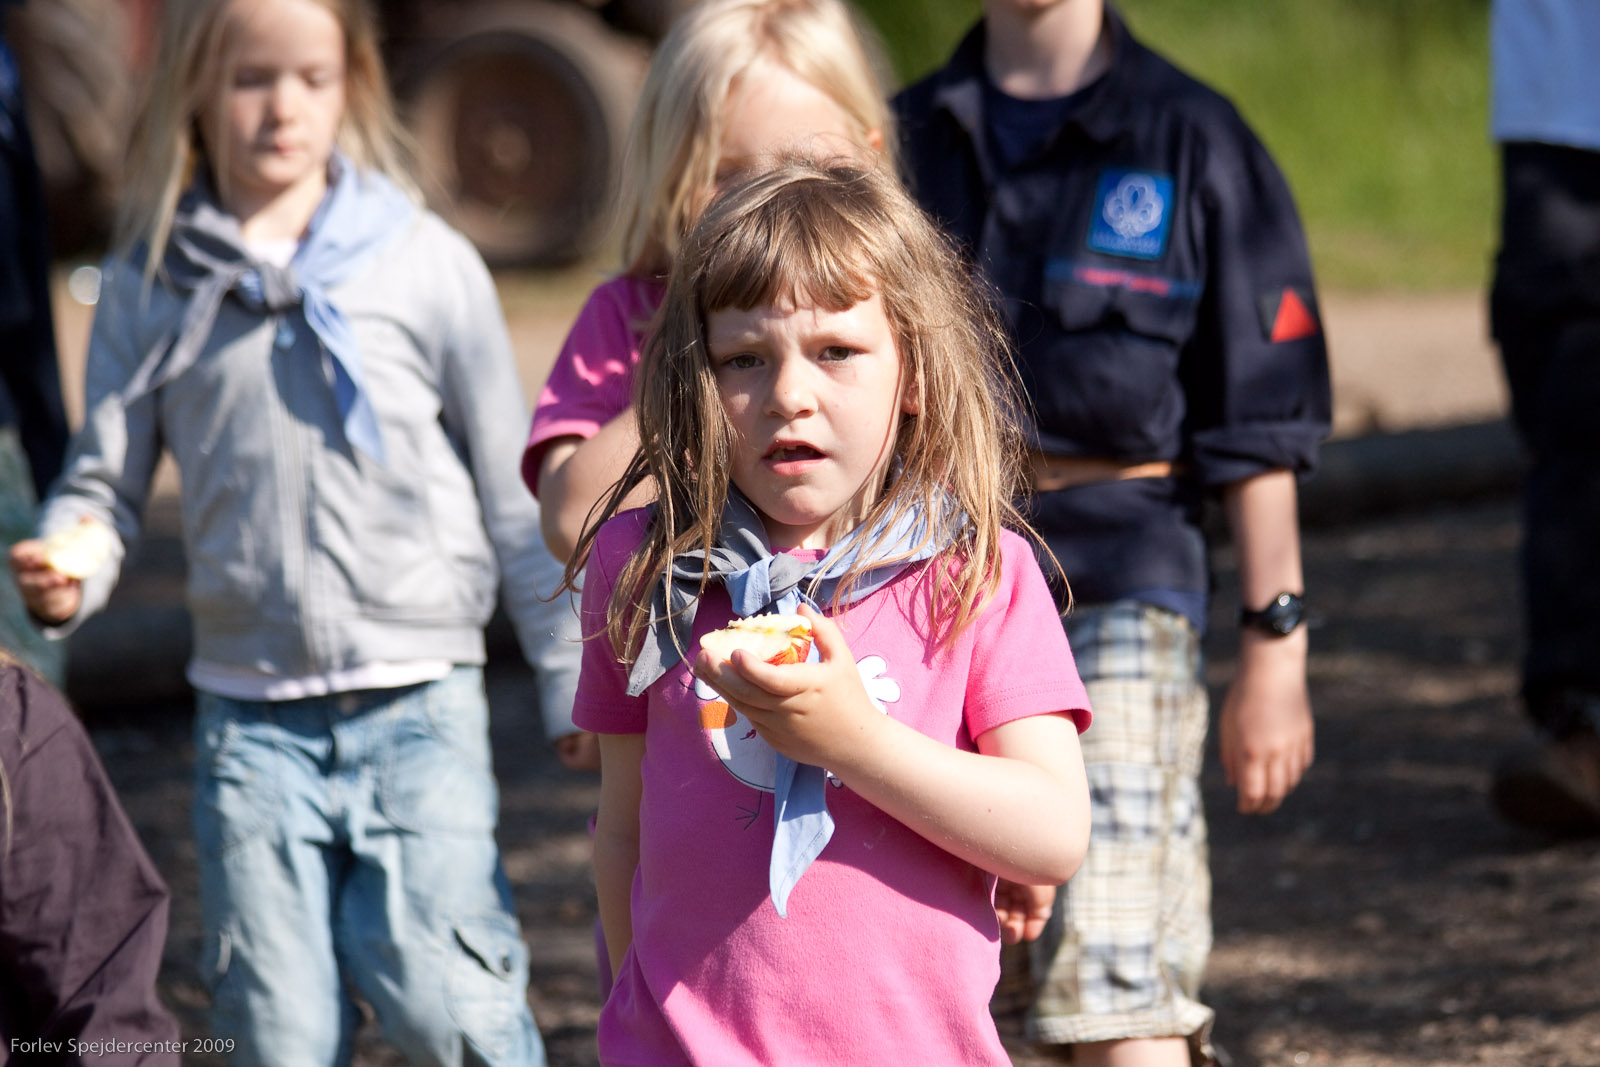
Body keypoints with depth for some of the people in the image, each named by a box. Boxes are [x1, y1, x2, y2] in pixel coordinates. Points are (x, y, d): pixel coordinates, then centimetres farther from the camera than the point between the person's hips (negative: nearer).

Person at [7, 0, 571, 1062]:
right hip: (251, 713, 2)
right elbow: (107, 479, 9)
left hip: (419, 705, -2)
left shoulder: (429, 263, 2)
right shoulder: (154, 281, 5)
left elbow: (516, 496, 7)